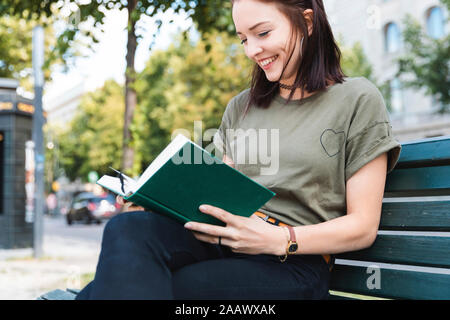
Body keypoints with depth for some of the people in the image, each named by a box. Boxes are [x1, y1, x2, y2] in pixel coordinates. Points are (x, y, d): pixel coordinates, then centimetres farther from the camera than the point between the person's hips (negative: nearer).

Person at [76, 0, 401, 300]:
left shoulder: (357, 100, 4)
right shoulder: (241, 107, 20)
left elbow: (362, 227, -1)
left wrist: (279, 240, -18)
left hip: (293, 263, -5)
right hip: (225, 240, 5)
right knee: (128, 229, -29)